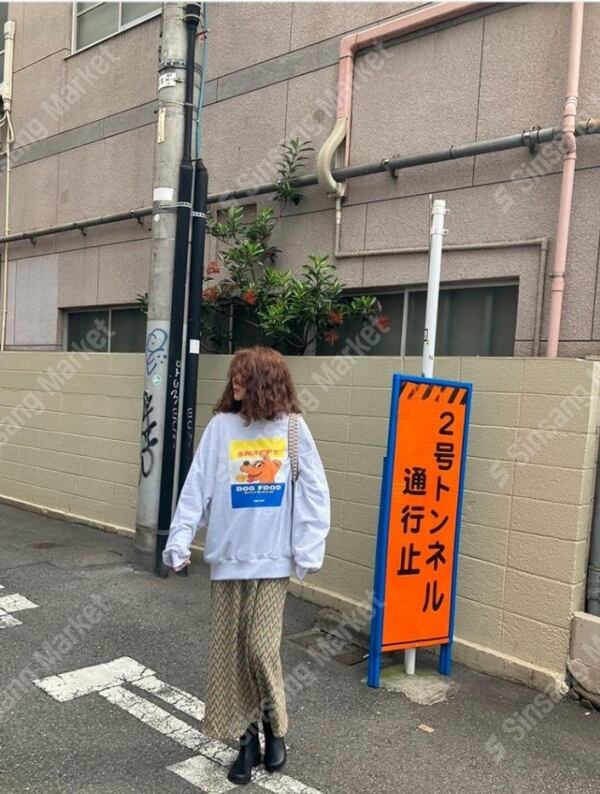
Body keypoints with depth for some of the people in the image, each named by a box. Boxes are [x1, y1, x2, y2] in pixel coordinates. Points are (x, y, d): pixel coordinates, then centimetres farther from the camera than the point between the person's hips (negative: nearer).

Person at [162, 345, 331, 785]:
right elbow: (197, 488, -3)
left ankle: (274, 727, 26)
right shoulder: (221, 426, -1)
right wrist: (179, 541, -10)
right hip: (227, 557, 2)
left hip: (273, 559, -2)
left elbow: (314, 492, -3)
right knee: (229, 651, 9)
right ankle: (247, 737, 28)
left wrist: (309, 550, -8)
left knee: (261, 648, -2)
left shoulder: (293, 427, -3)